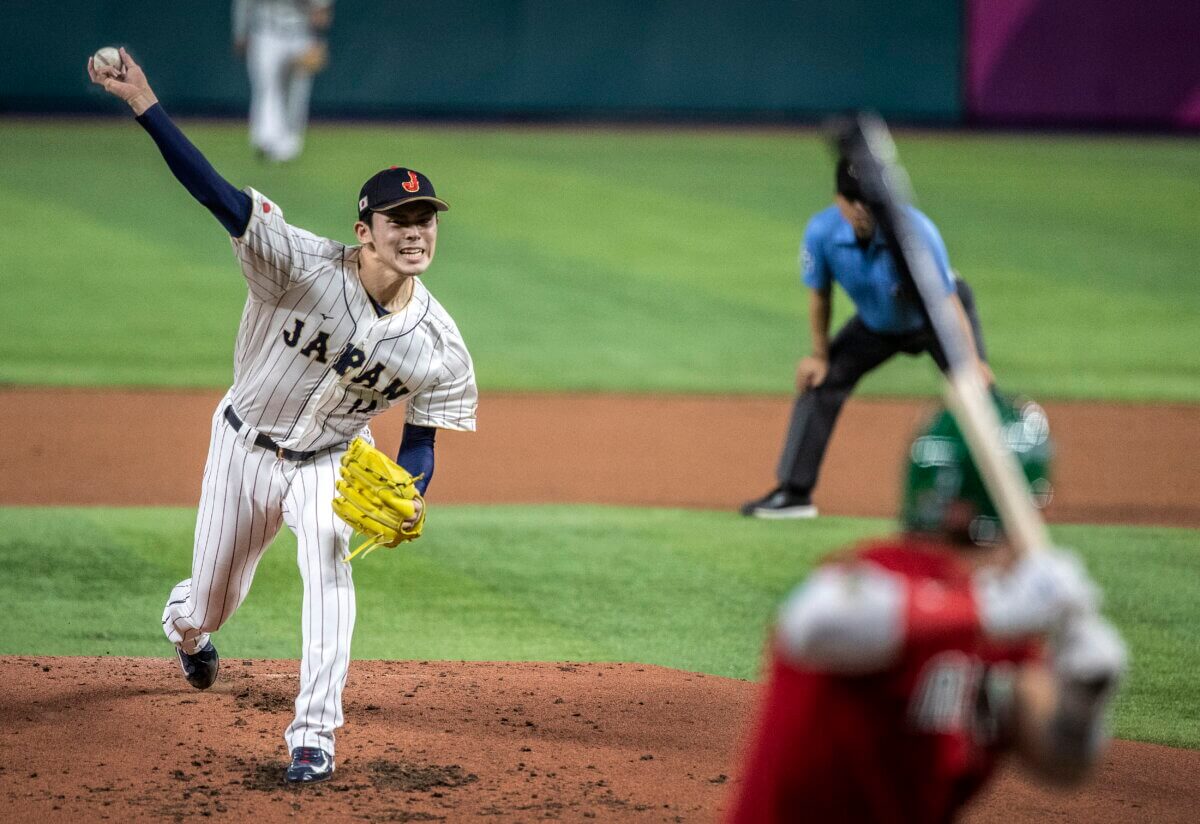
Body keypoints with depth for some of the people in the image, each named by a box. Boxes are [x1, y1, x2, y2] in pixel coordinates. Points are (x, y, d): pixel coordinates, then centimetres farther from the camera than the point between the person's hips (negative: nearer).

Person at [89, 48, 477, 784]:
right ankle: (184, 628, 56)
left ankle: (314, 735, -20)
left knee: (328, 566, -28)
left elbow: (421, 440, -7)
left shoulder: (438, 344, -19)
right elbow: (218, 193, -36)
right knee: (213, 600, 15)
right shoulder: (306, 267, -29)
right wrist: (145, 104, -46)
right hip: (246, 446, -1)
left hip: (331, 462, 1)